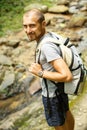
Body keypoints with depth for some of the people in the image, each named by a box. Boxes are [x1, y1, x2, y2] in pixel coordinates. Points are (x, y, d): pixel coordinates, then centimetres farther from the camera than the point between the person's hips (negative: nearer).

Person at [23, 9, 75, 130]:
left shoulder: (46, 46, -35)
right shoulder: (50, 35, -8)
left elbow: (67, 76, -38)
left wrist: (40, 73, -29)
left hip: (53, 94, -8)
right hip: (59, 87, 9)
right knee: (66, 114, 31)